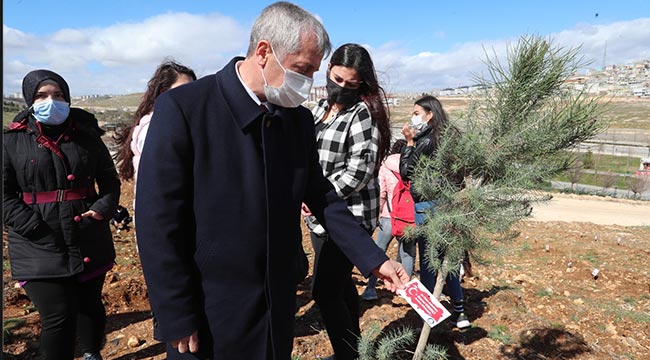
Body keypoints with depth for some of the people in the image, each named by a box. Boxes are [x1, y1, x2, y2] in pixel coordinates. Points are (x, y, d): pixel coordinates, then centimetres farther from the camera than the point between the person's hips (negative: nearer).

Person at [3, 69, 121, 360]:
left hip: (89, 240, 2)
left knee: (90, 305, 16)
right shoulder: (13, 140, 0)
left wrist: (103, 209, -6)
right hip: (39, 246, -2)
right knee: (58, 317, -4)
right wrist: (32, 226, -13)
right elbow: (6, 193, -1)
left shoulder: (86, 135, 5)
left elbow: (110, 180, 11)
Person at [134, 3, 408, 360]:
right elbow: (157, 222, -15)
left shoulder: (299, 118, 0)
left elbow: (321, 197, 7)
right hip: (208, 315, -4)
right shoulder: (182, 108, -16)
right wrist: (177, 320, -12)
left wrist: (374, 259, 1)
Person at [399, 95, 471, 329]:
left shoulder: (425, 141, -15)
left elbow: (406, 172, -10)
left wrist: (409, 142, -7)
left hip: (426, 205, -8)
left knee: (427, 259, 3)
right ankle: (459, 311, 24)